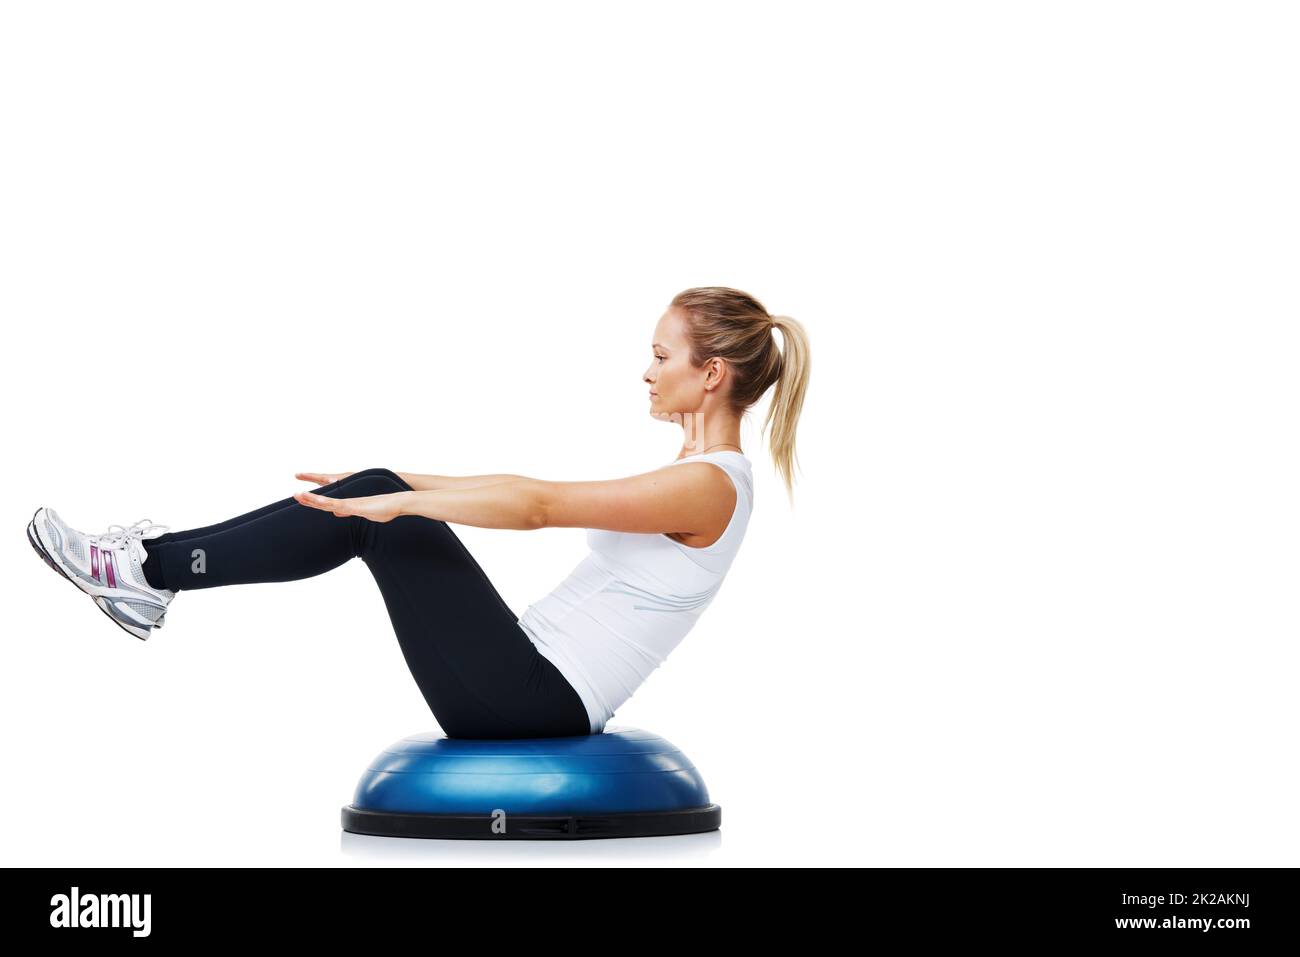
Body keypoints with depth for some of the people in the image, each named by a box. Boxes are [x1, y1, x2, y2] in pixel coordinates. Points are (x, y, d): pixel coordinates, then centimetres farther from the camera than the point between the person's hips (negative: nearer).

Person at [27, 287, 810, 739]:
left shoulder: (706, 486, -15)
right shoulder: (696, 476, 15)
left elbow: (539, 507, -23)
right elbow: (535, 492, 18)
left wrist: (396, 505, -20)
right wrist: (386, 485, 17)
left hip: (533, 703, -9)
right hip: (539, 685, 9)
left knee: (377, 521, -12)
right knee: (376, 495, 0)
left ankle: (149, 570, -5)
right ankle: (156, 573, 1)